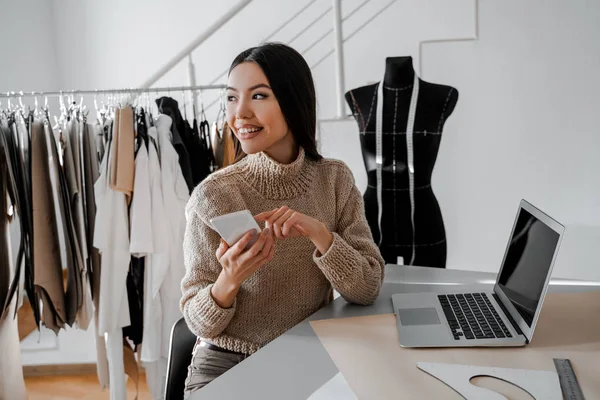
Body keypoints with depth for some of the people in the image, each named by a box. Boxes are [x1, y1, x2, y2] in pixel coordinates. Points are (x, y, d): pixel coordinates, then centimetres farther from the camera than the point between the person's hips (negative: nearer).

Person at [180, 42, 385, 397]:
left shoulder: (336, 179, -4)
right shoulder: (213, 194, -12)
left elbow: (367, 289, -8)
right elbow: (200, 324, -9)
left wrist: (319, 233, -23)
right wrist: (228, 282, -28)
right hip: (227, 363, -1)